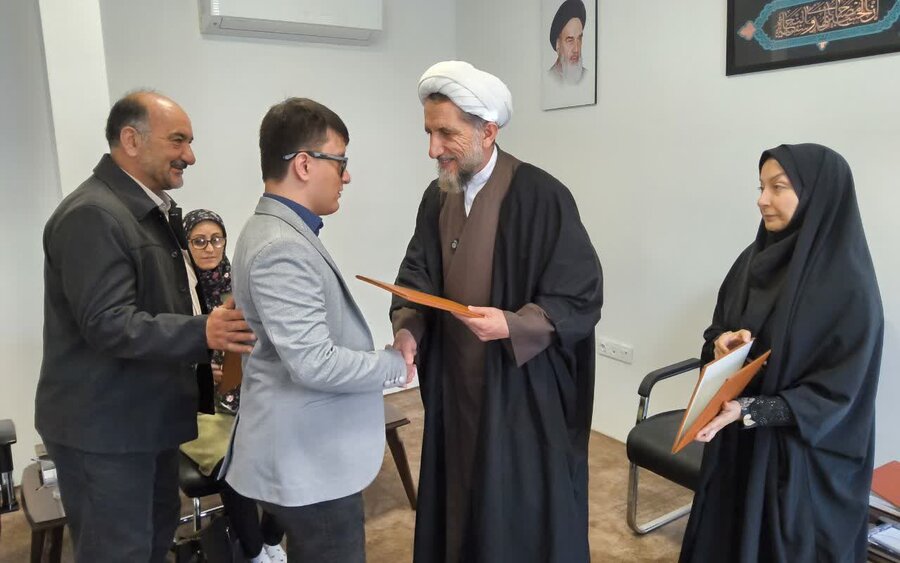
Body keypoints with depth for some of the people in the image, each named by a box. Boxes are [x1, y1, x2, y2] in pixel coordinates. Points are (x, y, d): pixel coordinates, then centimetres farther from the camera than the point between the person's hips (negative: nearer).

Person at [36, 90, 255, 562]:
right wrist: (202, 333, -37)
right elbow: (108, 324, -27)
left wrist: (200, 363, 18)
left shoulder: (151, 210, 11)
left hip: (145, 415, 10)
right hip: (102, 426, -9)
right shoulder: (92, 215, -20)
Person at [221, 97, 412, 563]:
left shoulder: (282, 233, 9)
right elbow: (314, 364, -27)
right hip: (310, 461, -10)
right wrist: (396, 365, -14)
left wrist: (385, 357, 10)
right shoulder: (281, 247, -24)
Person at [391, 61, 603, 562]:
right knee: (459, 503, 20)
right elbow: (419, 271, 8)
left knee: (523, 519, 11)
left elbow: (582, 298, -16)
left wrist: (512, 325, -29)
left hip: (524, 389, -6)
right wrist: (408, 327, -12)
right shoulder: (438, 196, 4)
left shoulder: (541, 197, -17)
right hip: (456, 384, 6)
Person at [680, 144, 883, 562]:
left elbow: (834, 392, -18)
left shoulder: (850, 286, -18)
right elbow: (715, 334, 9)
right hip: (735, 445, 6)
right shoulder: (753, 259, 1)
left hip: (803, 457, -5)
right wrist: (722, 344, -14)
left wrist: (747, 411, -27)